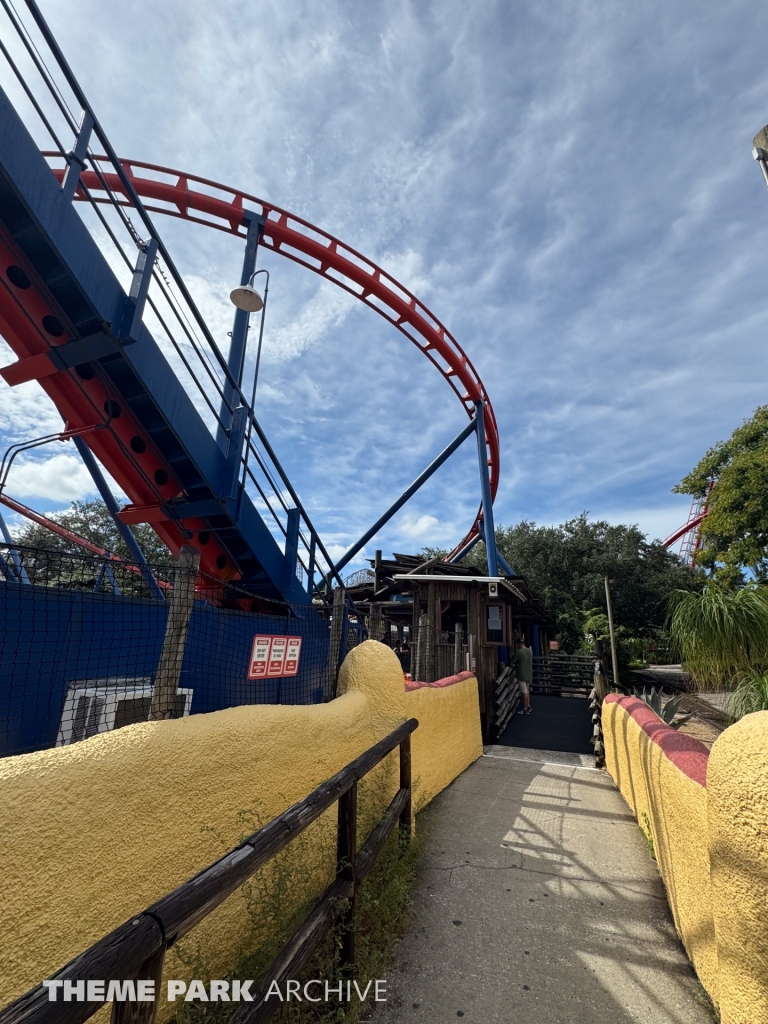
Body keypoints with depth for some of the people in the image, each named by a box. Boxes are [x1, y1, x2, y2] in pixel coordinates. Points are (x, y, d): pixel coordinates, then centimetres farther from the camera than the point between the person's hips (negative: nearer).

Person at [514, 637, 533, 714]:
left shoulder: (518, 652, -18)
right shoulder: (530, 651, 3)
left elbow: (513, 662, -12)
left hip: (521, 675, -7)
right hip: (529, 674, 7)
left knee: (525, 692, -2)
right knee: (527, 691, 18)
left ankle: (525, 709, 4)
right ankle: (528, 706, 27)